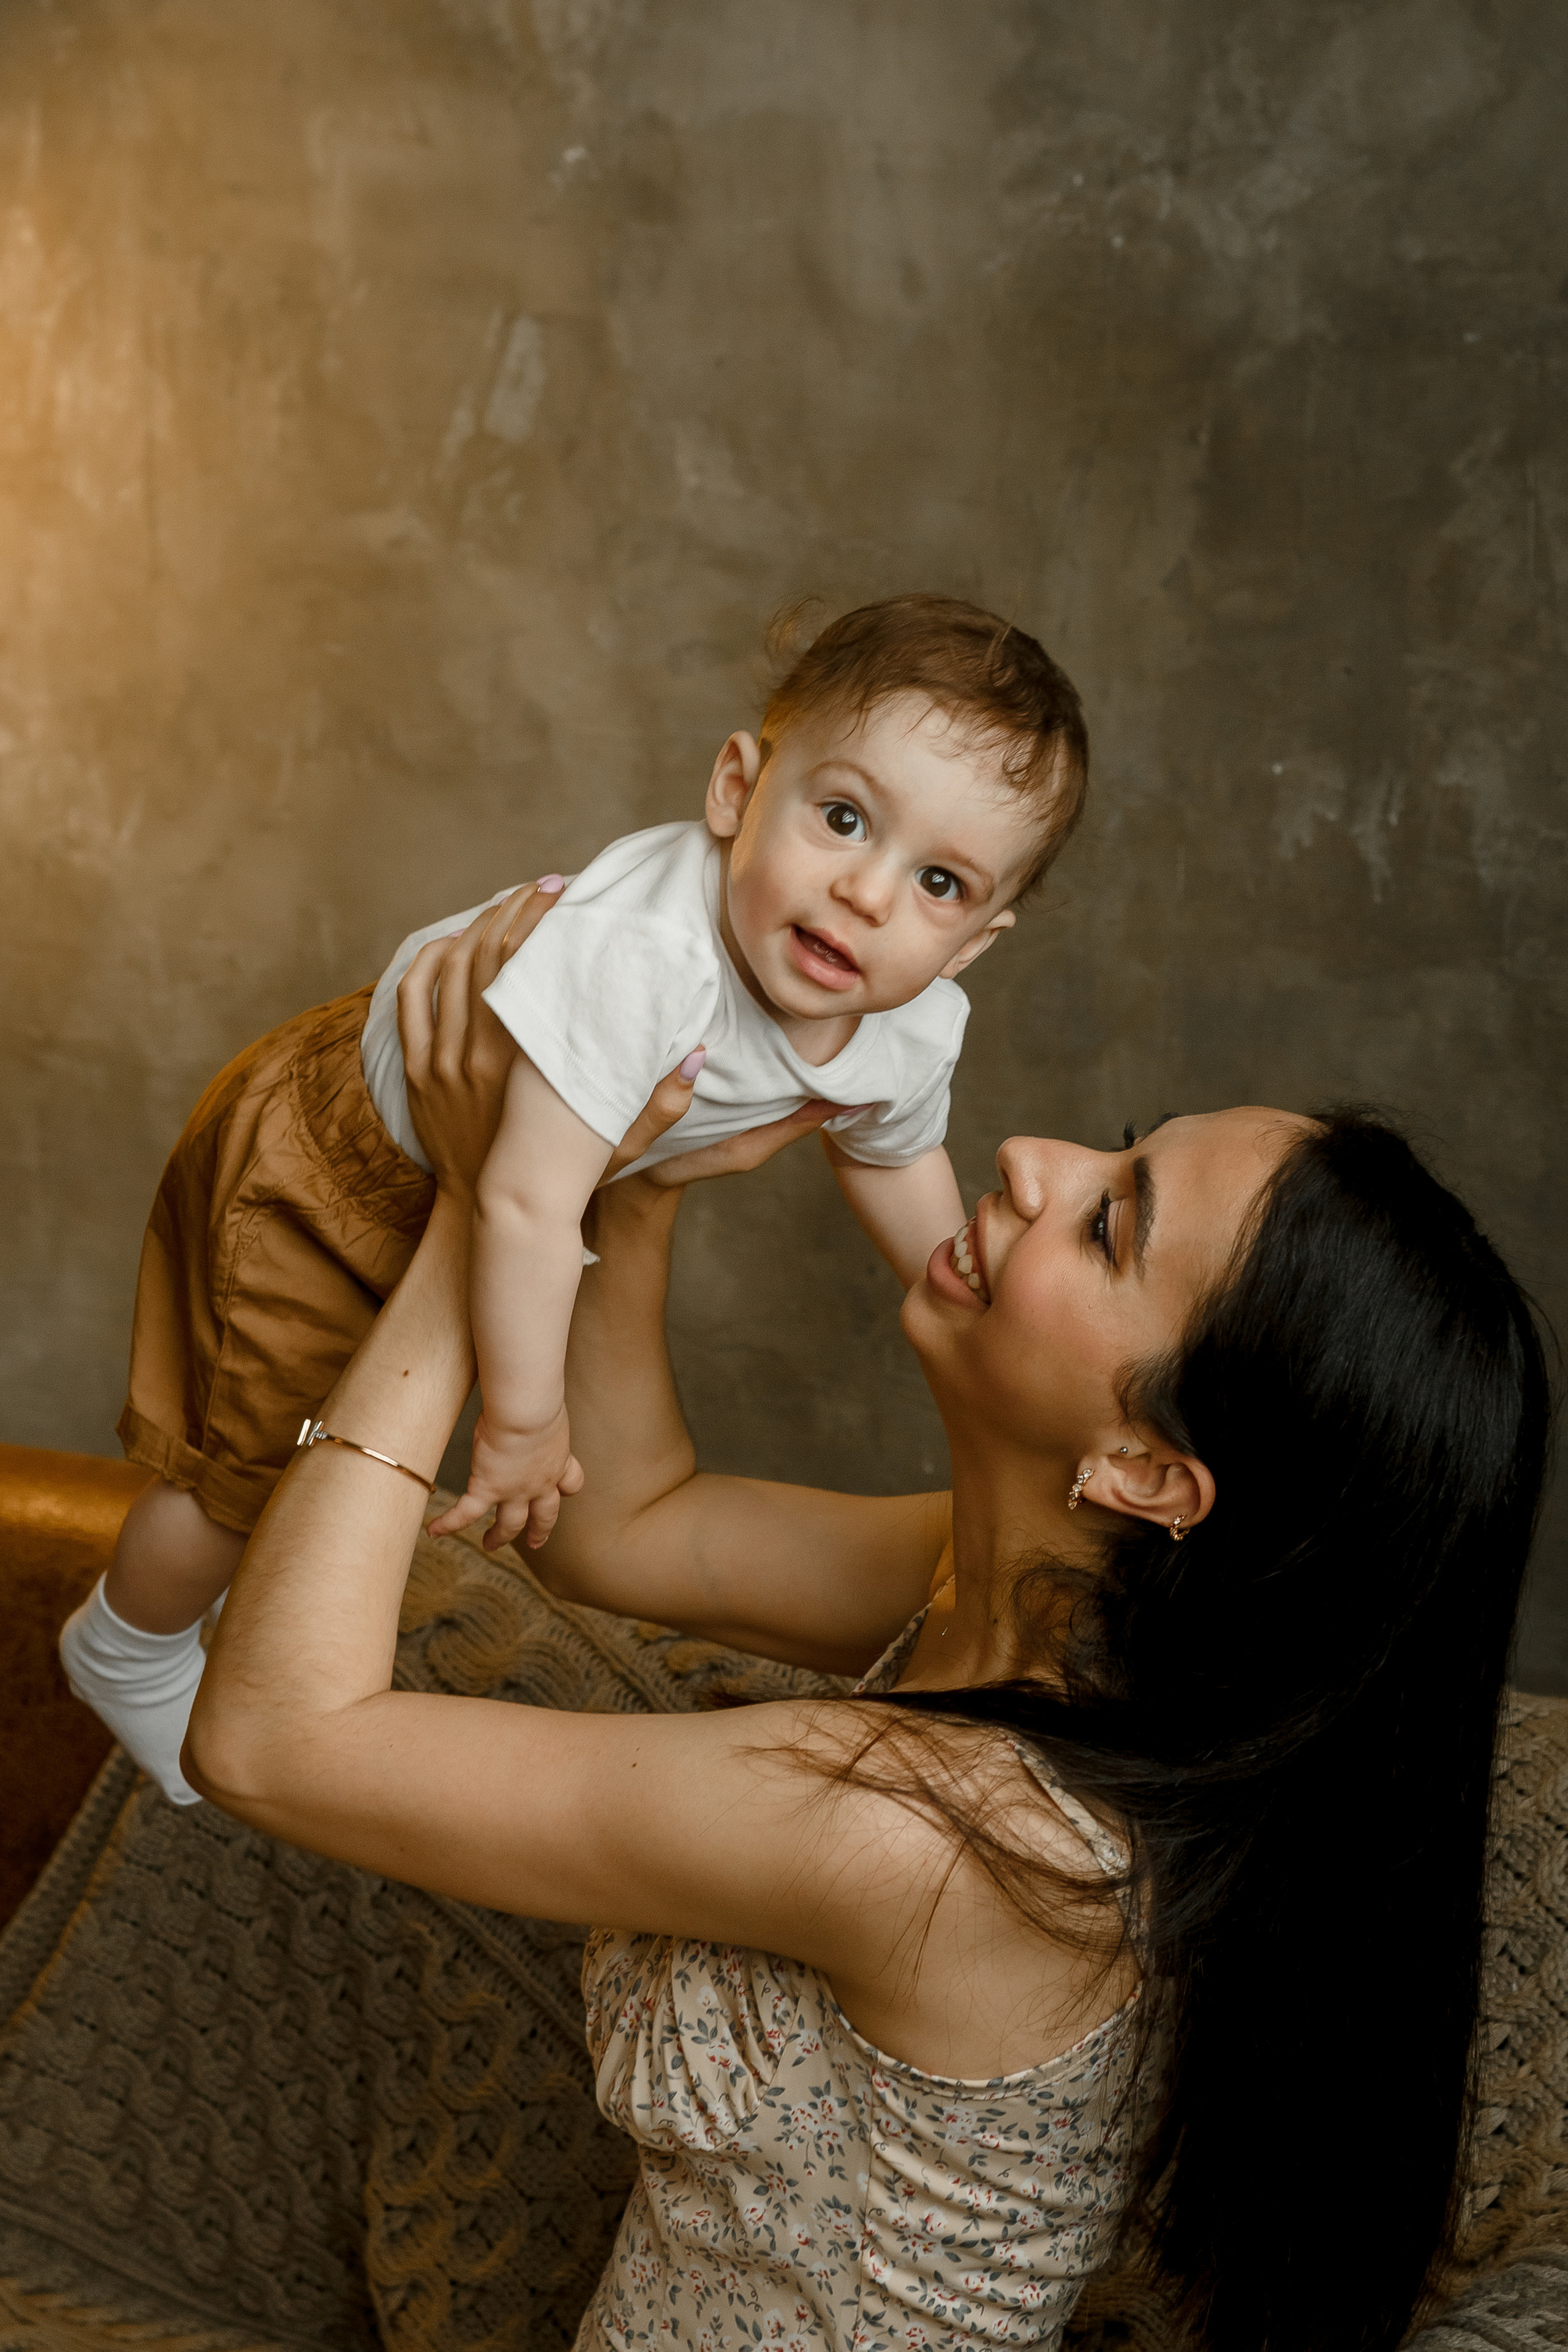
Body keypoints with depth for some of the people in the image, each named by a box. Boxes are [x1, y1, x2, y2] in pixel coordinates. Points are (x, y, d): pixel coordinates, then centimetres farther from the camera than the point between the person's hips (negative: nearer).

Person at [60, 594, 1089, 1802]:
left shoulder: (914, 1032, -18)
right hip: (322, 1164, -7)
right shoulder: (641, 953, -45)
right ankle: (128, 1651, 40)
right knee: (255, 1463, 9)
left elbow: (894, 1158, 5)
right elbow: (528, 1204, -43)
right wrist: (523, 1423, -32)